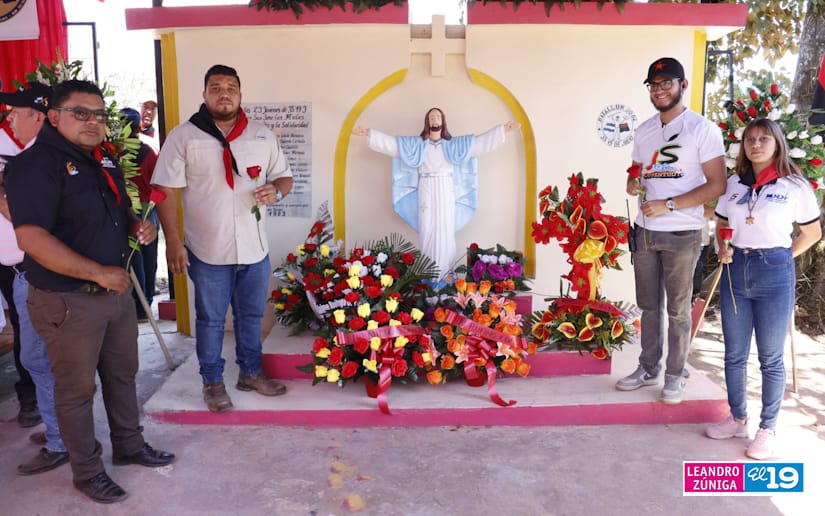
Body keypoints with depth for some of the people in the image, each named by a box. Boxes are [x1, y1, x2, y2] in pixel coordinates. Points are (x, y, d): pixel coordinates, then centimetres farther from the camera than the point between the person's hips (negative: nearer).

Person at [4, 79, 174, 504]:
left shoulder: (103, 159, 9)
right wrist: (100, 273, -25)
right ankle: (87, 471, 27)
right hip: (68, 303, -8)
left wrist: (138, 225, 0)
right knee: (76, 389, 9)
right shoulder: (36, 164, -18)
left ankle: (129, 445, 40)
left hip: (117, 290, 8)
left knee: (122, 374, 20)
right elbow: (32, 238, -26)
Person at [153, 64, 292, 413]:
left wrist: (276, 191, -12)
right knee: (211, 320, 10)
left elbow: (284, 176, 13)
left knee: (251, 315, 16)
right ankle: (213, 382, 26)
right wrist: (173, 241, -13)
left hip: (254, 248, 4)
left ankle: (251, 373, 34)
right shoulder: (183, 136, -5)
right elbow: (165, 191, -7)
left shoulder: (262, 136, 6)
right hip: (207, 251, -3)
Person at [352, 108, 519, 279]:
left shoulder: (454, 144, 9)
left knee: (445, 231, -1)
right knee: (427, 230, -2)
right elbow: (391, 142, 3)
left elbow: (480, 141, 7)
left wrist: (502, 130, 0)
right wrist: (368, 133, -5)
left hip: (446, 191, 0)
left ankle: (445, 274, 7)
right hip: (426, 191, 0)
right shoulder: (416, 143, 7)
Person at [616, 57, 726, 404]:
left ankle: (675, 376, 19)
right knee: (649, 306, 14)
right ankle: (648, 369, 27)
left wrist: (668, 205, -19)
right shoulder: (644, 131, 12)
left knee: (677, 310, 5)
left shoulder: (702, 129, -7)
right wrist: (633, 185, -4)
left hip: (682, 234, -5)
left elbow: (716, 185, -12)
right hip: (645, 231, 6)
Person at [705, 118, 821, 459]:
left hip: (774, 274, -4)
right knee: (734, 354, 12)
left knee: (770, 358, 6)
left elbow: (812, 232, 5)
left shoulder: (795, 186, -4)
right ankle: (737, 419, 28)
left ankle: (768, 429, 19)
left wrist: (783, 258, -1)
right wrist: (723, 249, -1)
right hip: (735, 270, 4)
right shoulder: (734, 184, 7)